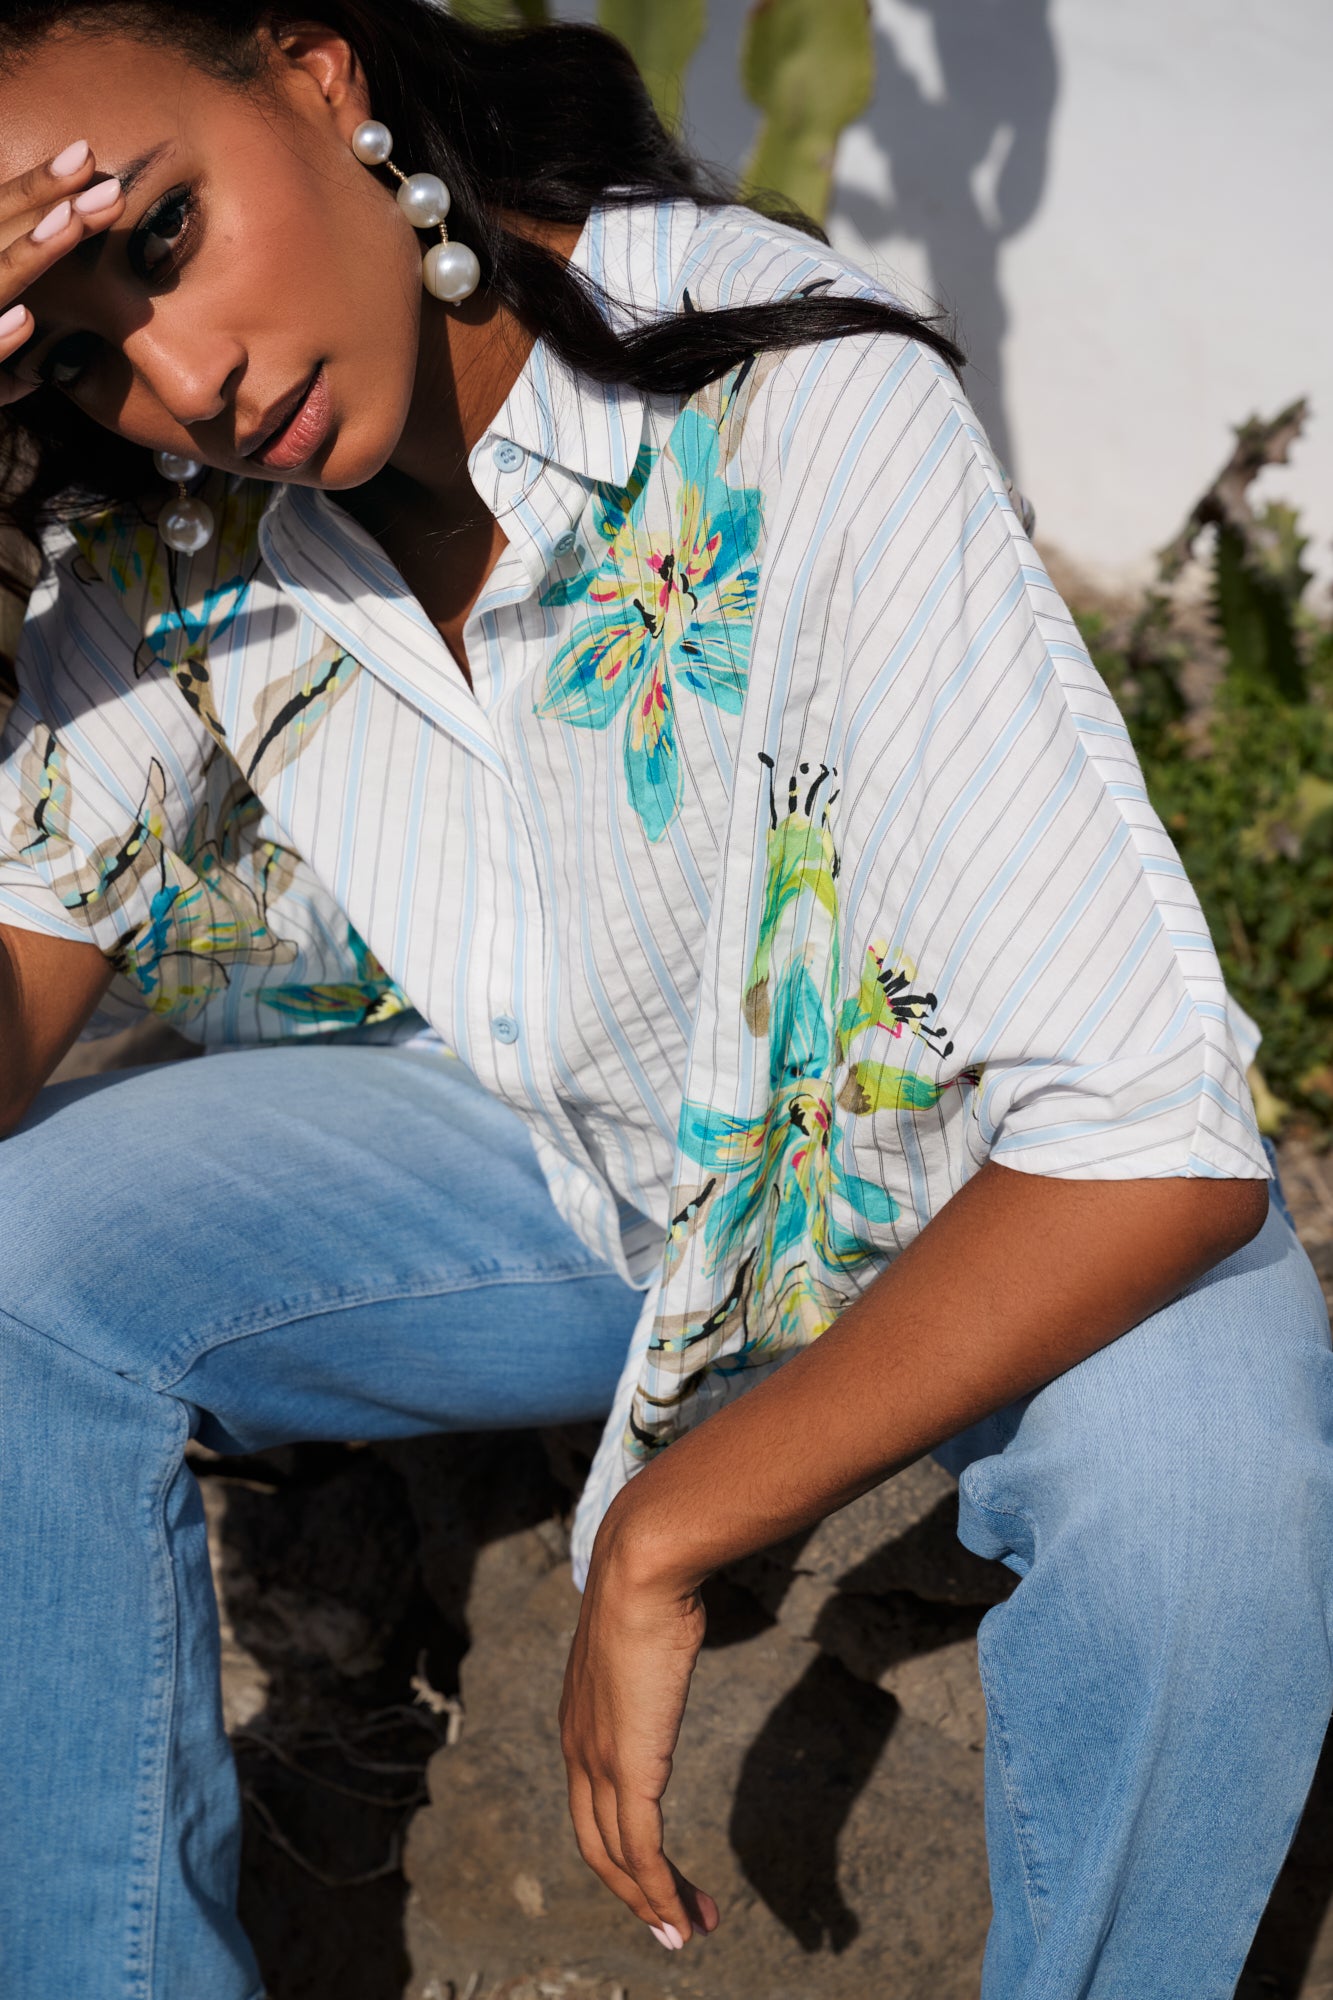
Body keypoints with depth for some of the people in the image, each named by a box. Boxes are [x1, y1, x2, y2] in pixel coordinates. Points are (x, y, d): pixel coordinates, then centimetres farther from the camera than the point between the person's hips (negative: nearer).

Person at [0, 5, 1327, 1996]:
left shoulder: (803, 413, -31)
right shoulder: (177, 547, -14)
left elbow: (1154, 1139, -35)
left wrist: (662, 1535, -29)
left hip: (963, 1195, -4)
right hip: (550, 1148, 4)